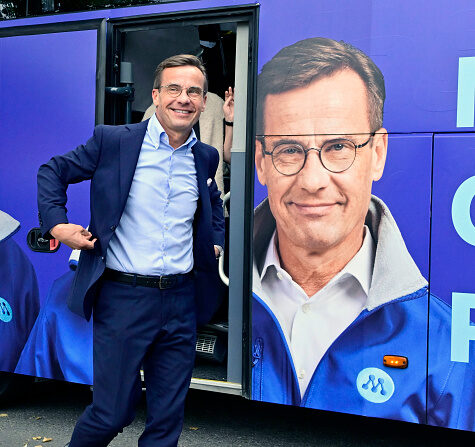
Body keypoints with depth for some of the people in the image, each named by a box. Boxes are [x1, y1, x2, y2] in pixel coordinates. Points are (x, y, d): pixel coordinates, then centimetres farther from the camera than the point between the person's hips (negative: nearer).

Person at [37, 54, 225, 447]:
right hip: (123, 297, -4)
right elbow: (53, 171, 8)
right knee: (112, 414, 2)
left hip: (182, 300, 4)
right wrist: (56, 223, -4)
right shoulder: (113, 141, -4)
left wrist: (217, 242, 14)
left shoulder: (206, 157, 9)